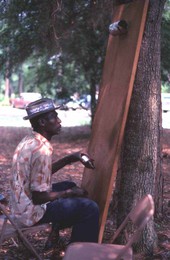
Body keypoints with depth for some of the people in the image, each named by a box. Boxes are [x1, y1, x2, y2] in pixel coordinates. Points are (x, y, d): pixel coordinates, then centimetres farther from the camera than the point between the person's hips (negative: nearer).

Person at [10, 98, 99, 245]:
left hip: (23, 203, 10)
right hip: (31, 211, -10)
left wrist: (71, 158, 9)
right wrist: (70, 193, -10)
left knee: (69, 186, 26)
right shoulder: (41, 150, -26)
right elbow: (39, 198, -24)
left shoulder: (30, 141, 3)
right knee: (89, 208, -10)